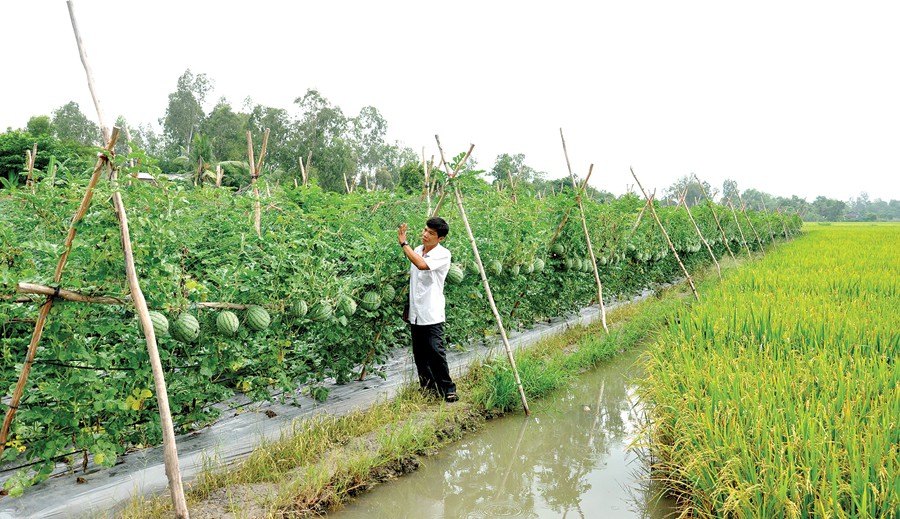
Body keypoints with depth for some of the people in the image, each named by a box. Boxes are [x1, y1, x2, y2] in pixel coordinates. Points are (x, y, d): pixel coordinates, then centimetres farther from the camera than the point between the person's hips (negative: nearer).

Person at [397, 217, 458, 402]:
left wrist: (404, 243, -21)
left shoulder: (443, 254, -12)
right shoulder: (417, 250, 11)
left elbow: (422, 264, -30)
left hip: (432, 314, -7)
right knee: (419, 353, 10)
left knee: (436, 351, -10)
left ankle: (448, 390, 3)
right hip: (415, 312, 7)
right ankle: (427, 388, 22)